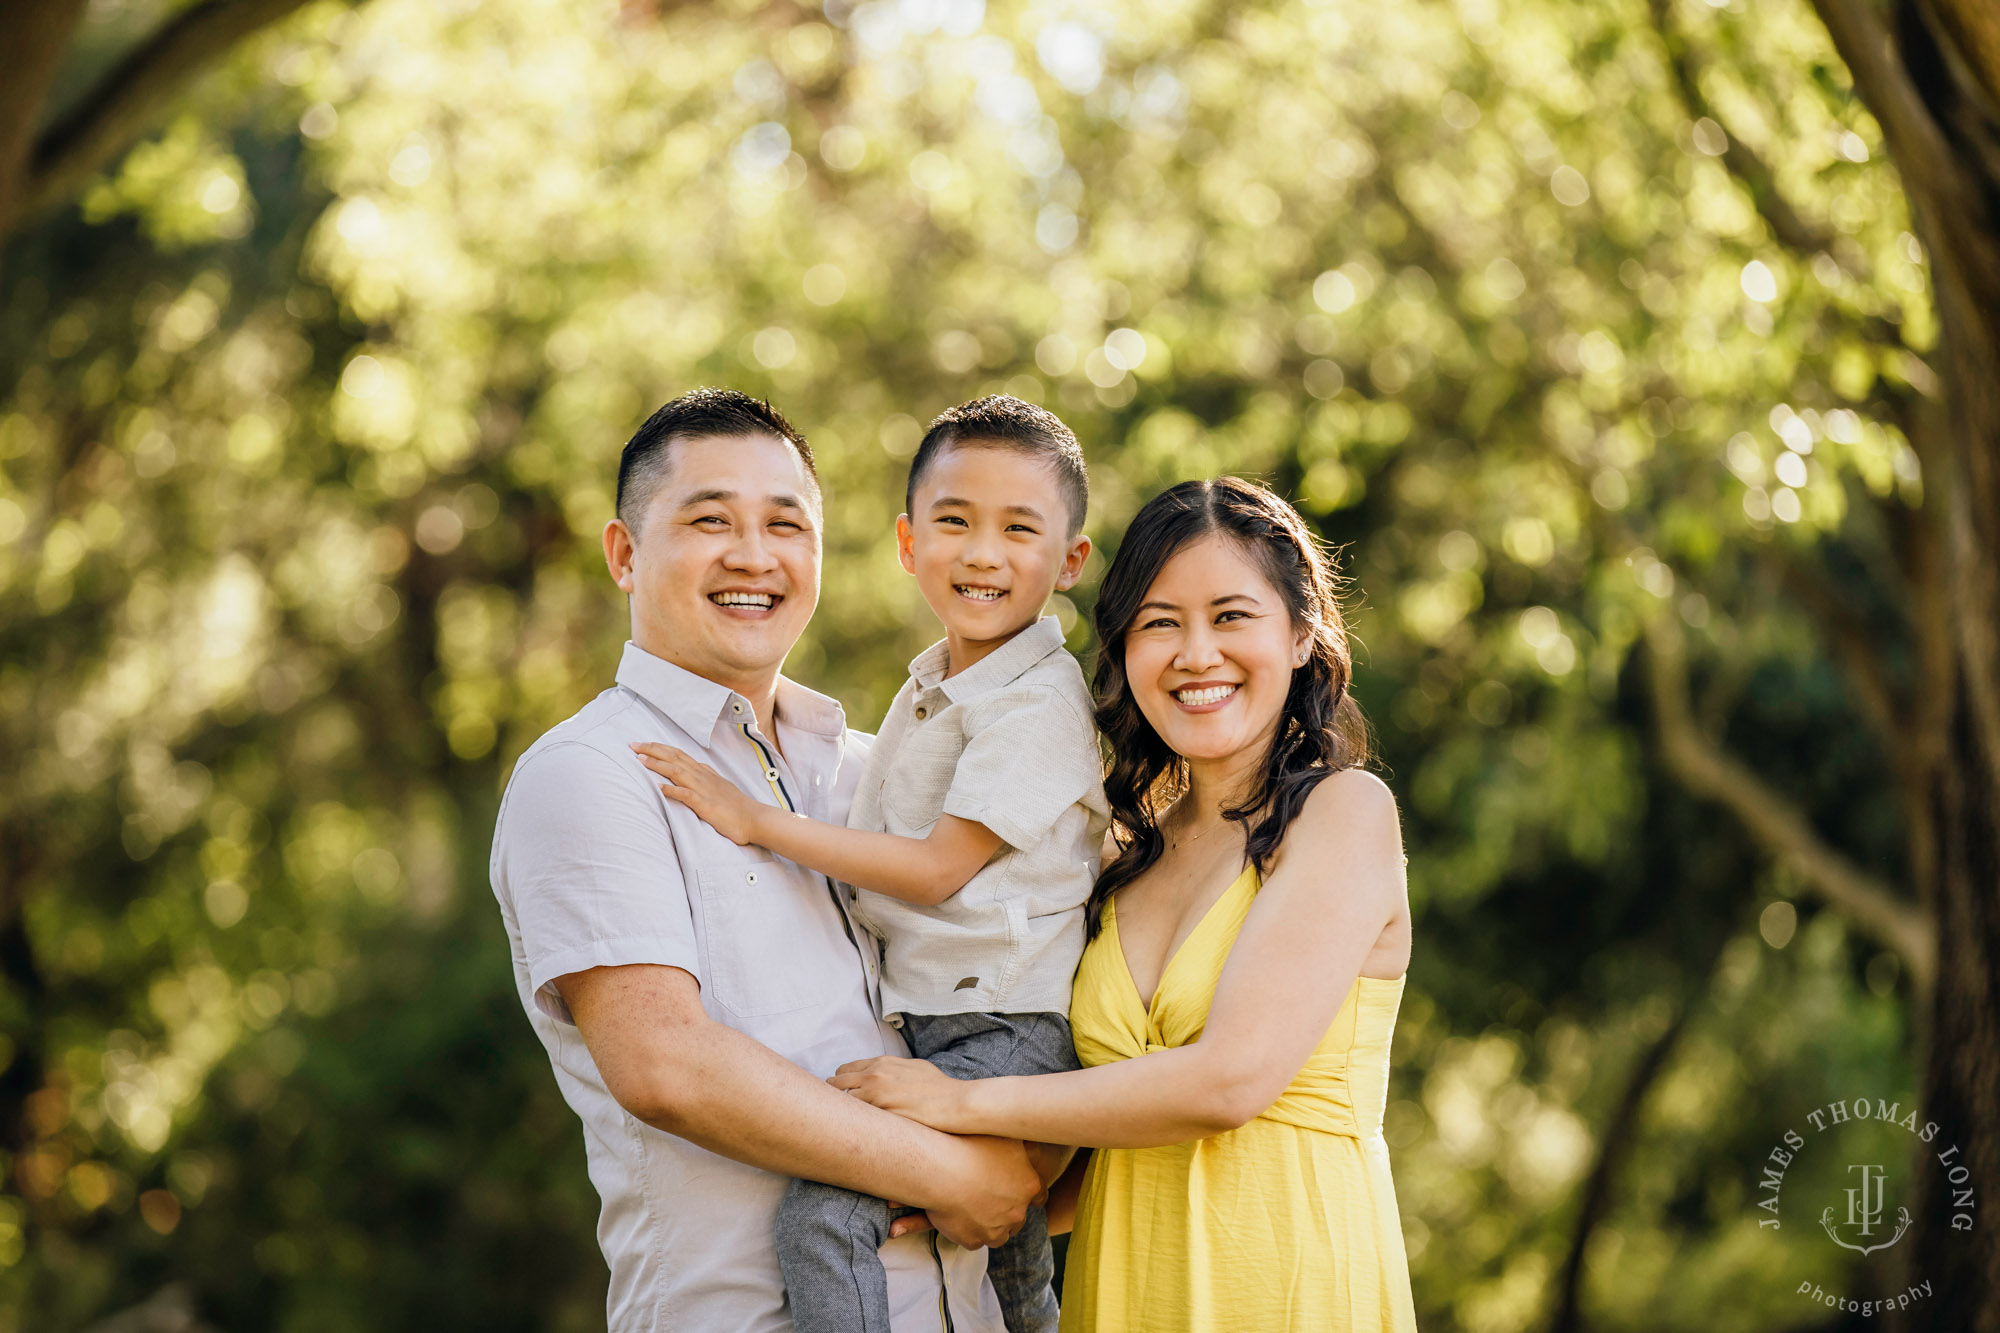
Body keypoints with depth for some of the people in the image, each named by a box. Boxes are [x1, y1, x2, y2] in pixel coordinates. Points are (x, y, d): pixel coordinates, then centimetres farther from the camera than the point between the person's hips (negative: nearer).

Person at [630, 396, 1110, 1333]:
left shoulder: (1044, 703, -14)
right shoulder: (928, 690, 14)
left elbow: (936, 869, -17)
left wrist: (757, 822, -14)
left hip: (1009, 1034, -9)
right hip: (923, 1026, 9)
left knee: (824, 1205, -24)